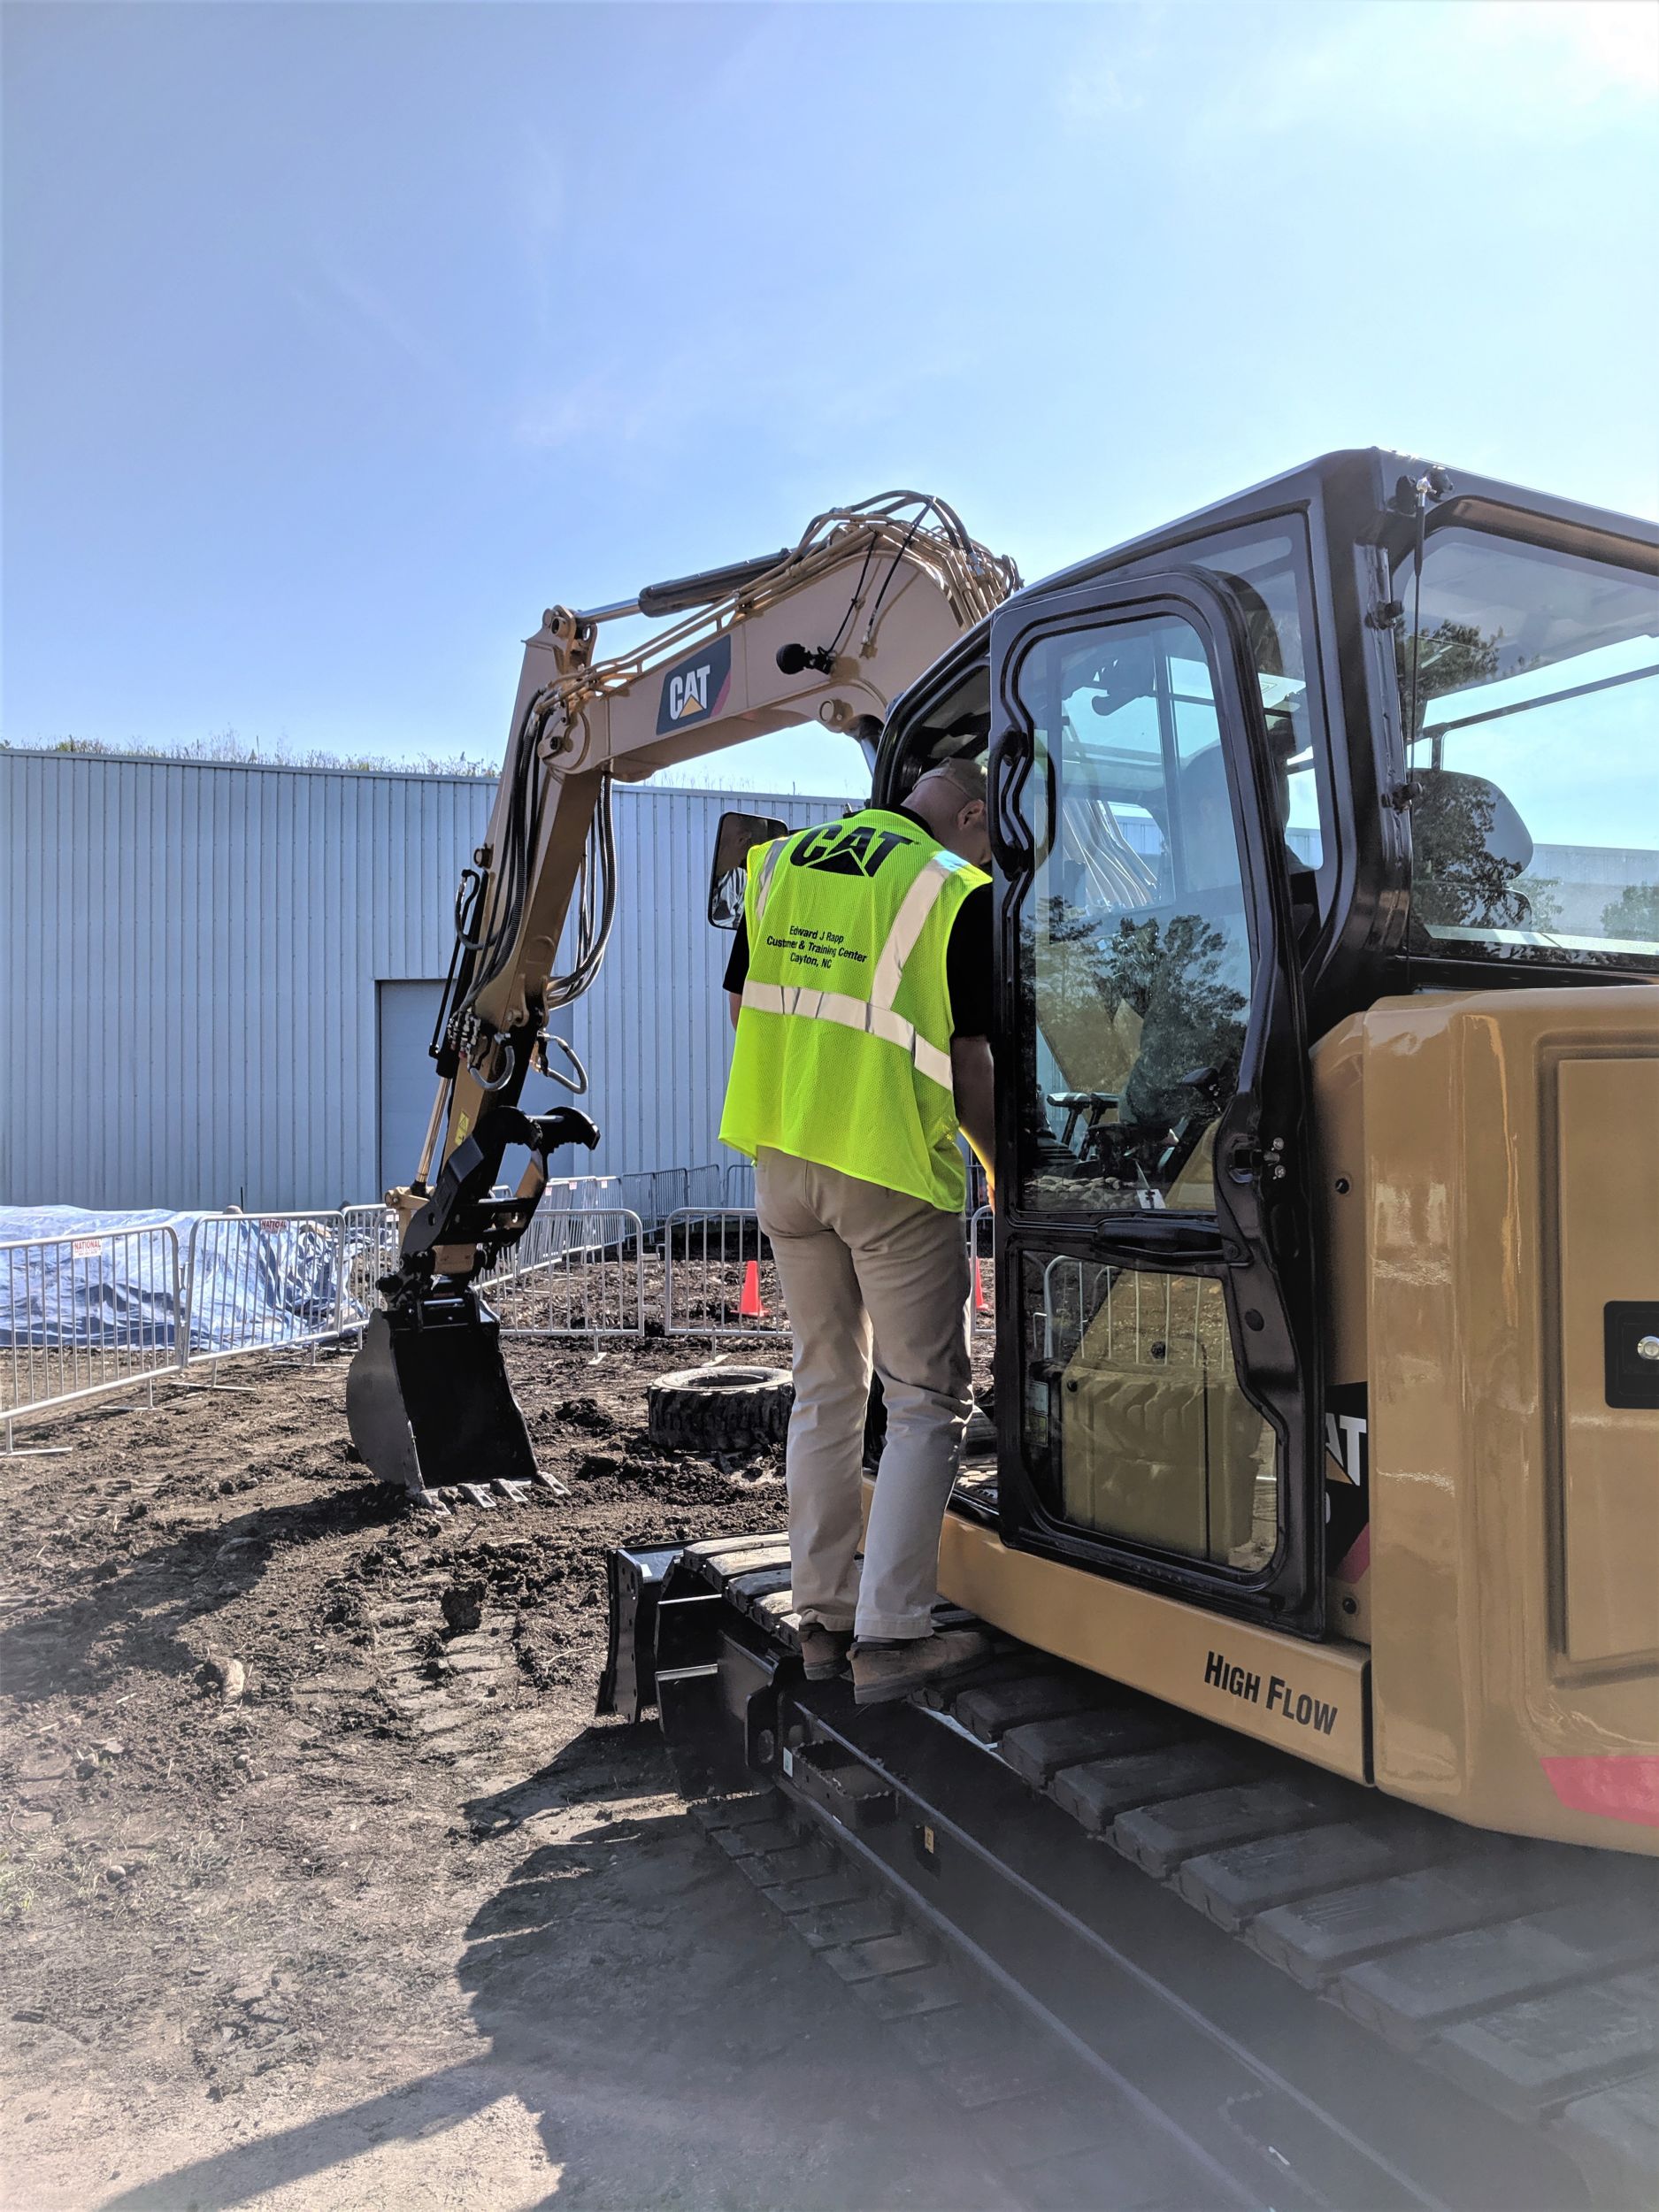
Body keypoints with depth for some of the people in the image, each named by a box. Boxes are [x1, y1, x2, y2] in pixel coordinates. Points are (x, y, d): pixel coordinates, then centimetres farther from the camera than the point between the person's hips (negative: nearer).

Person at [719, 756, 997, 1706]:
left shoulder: (780, 862, 11)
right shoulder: (956, 892, -8)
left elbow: (745, 1007, 14)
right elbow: (967, 1062, -9)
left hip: (780, 1159, 6)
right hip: (892, 1173, -6)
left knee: (826, 1387, 17)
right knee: (927, 1403, 6)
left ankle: (823, 1617, 24)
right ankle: (890, 1636, 6)